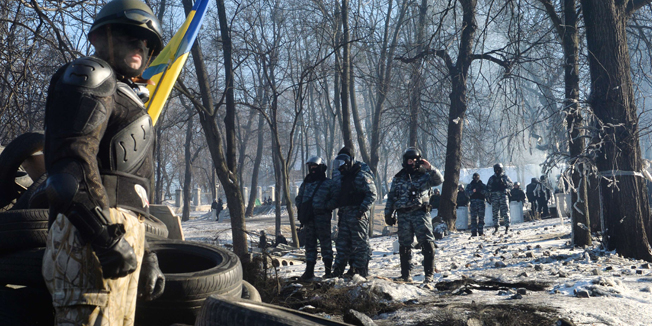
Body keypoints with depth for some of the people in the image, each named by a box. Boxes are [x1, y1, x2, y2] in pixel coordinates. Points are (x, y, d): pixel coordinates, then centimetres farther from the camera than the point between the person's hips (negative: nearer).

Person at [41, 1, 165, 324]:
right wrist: (108, 237, -22)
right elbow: (71, 156, -16)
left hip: (118, 234, 10)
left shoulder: (122, 97, 31)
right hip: (91, 236, -10)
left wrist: (145, 257, 24)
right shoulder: (89, 74, 2)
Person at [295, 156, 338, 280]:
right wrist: (301, 207, 5)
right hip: (308, 219, 5)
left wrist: (325, 207, -15)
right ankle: (309, 271, 14)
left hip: (322, 217, -5)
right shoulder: (306, 184, 17)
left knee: (325, 243, 0)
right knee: (310, 244, 8)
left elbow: (336, 199, -6)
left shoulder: (329, 184, 0)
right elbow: (298, 198, 24)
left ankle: (328, 271, 6)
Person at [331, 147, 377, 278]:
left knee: (360, 243, -3)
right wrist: (340, 214, 17)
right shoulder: (341, 177, 17)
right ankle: (337, 271, 14)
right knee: (342, 243, 9)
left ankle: (361, 271, 3)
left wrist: (362, 209, -21)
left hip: (358, 215, -8)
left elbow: (372, 194, -13)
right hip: (345, 213, 8)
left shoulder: (362, 175, -8)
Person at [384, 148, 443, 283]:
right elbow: (391, 197, 17)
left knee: (427, 244, -11)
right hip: (403, 215, 3)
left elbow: (439, 180, -6)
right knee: (404, 245, 6)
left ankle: (429, 274, -7)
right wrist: (388, 214, 12)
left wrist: (429, 168, -16)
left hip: (421, 213, -2)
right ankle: (405, 275, 15)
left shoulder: (425, 175, 9)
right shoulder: (398, 178, 16)